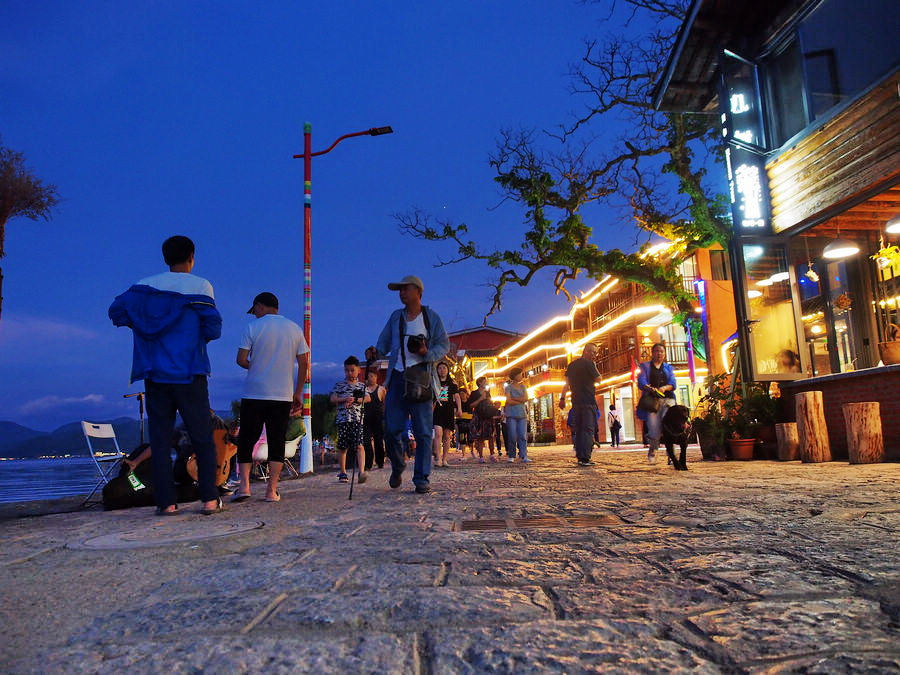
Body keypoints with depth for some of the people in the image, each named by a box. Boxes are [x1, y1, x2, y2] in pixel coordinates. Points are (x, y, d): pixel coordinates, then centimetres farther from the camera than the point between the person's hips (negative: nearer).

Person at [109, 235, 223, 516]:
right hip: (189, 375, -2)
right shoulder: (200, 286, -2)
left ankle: (166, 501, 4)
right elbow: (213, 328, -8)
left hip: (155, 376, 3)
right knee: (203, 439, 4)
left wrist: (143, 327, 14)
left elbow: (117, 310, 0)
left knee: (160, 440, 7)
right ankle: (209, 499, 0)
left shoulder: (145, 285, 7)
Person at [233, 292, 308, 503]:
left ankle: (244, 485, 0)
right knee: (277, 442, 5)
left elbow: (241, 359, -7)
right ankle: (272, 491, 3)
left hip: (254, 394, -2)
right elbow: (303, 362, 6)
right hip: (283, 396, 2)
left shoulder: (252, 327, -1)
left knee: (246, 440, 9)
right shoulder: (295, 329, 8)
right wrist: (298, 392, 11)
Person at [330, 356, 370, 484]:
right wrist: (345, 399, -14)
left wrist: (354, 400, -12)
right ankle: (343, 472, 19)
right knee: (342, 447, 7)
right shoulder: (339, 385, 11)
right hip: (342, 418, 1)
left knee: (359, 445, -13)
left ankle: (362, 471, -23)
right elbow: (333, 399, 3)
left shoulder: (361, 386, 13)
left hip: (357, 419, -1)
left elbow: (368, 398, 0)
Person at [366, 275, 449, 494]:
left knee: (423, 432, -3)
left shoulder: (432, 317, 8)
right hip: (397, 377, 3)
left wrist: (427, 353, -13)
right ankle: (397, 468, 25)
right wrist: (375, 352, -5)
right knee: (392, 429, 0)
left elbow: (444, 345, 5)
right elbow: (384, 342, 17)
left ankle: (421, 479, 4)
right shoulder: (396, 317, 18)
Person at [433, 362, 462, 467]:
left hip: (449, 411, 2)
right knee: (438, 433, -17)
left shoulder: (452, 383, 12)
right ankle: (438, 459, -19)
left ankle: (444, 459, 11)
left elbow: (457, 396, 8)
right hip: (437, 411, -1)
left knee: (447, 436, 4)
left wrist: (459, 408, -4)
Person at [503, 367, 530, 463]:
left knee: (523, 436, -4)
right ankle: (511, 456, 4)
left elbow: (526, 398, 0)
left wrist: (514, 398, -6)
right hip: (511, 415, -4)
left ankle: (523, 456, -4)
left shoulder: (523, 386, 15)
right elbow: (509, 401, -10)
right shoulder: (509, 387, 1)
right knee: (512, 436, -5)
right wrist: (520, 401, -4)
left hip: (522, 414, 4)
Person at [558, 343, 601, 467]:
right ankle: (585, 458, -14)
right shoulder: (588, 364, -9)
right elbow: (598, 378, 0)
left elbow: (567, 383, 12)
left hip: (576, 401, 7)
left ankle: (580, 457, 10)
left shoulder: (572, 365, 14)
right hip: (588, 401, -7)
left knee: (578, 430, 9)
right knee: (588, 429, -8)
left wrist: (562, 398, 12)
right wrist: (594, 366, 7)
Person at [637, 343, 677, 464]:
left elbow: (672, 383, 6)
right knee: (654, 427, -15)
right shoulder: (645, 366, 16)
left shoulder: (669, 367, 22)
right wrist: (649, 388, -23)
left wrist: (664, 388, -16)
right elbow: (641, 382, -1)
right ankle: (652, 450, 11)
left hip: (668, 399, 2)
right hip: (651, 399, -2)